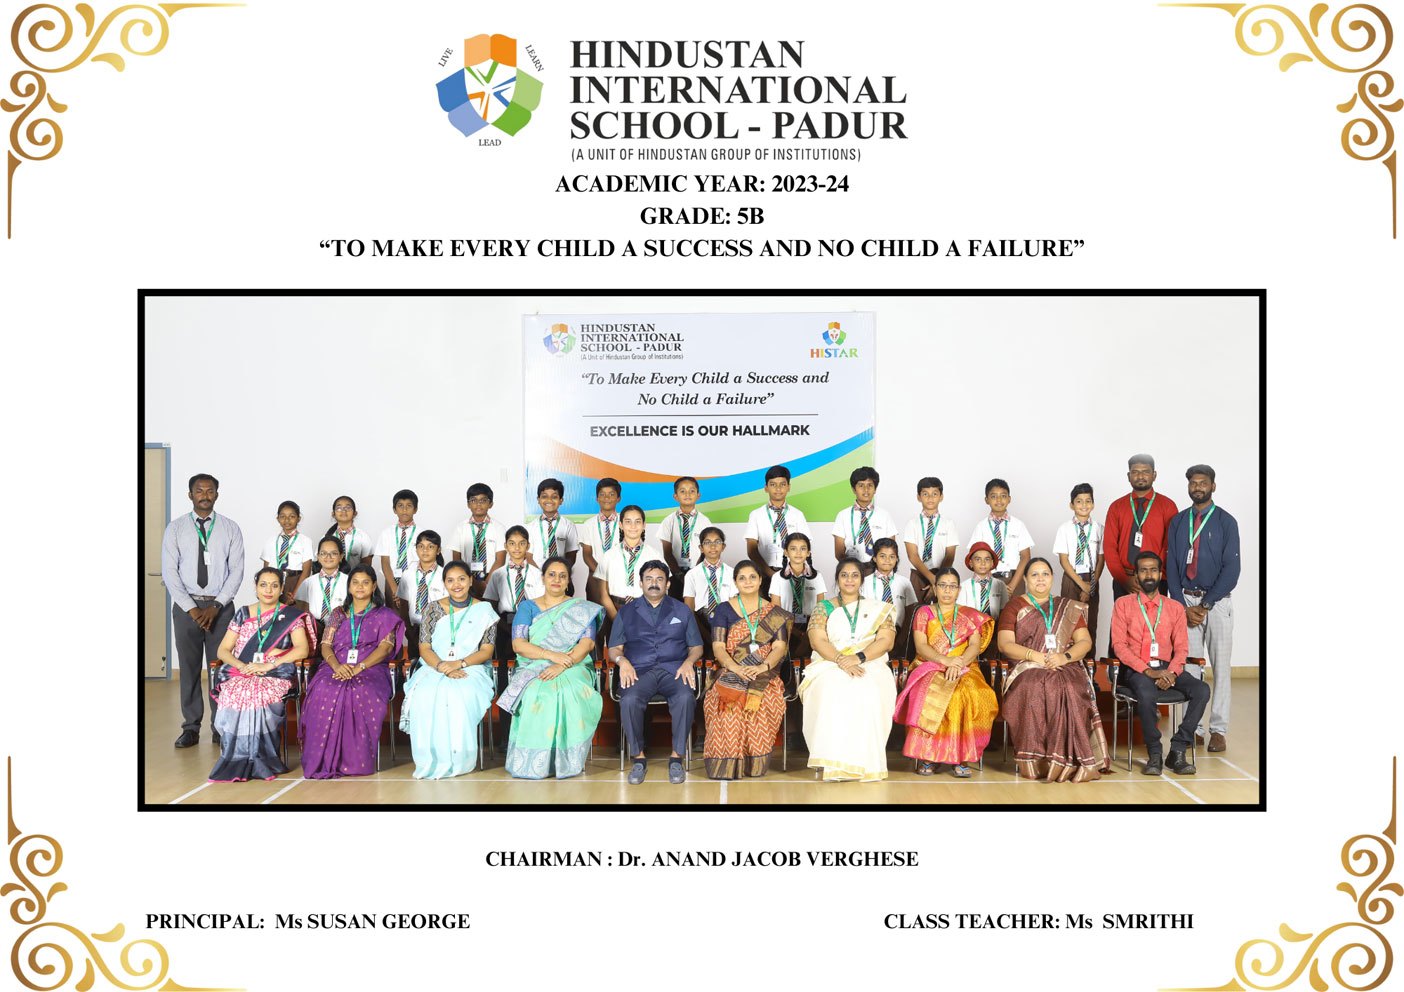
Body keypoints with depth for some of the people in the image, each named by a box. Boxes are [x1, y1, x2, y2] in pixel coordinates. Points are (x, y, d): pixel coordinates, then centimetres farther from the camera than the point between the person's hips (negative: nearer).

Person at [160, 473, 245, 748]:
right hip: (186, 605, 0)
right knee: (189, 666, 4)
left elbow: (237, 571, 0)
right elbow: (169, 572, -2)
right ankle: (191, 727, 12)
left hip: (220, 606, 0)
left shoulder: (230, 529, 4)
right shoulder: (175, 528, 3)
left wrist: (216, 606, -10)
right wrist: (191, 608, -10)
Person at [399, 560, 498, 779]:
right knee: (424, 696, -33)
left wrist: (459, 664, -15)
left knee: (459, 696, -36)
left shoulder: (484, 611, 7)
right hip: (434, 668, 2)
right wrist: (442, 667, -15)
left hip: (471, 669, -1)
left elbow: (486, 651, 1)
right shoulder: (433, 608, 11)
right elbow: (424, 648, 5)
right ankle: (431, 760, -23)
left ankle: (456, 759, -24)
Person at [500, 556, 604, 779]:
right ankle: (534, 761, -24)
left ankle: (568, 759, -22)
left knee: (570, 694, -35)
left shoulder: (582, 609, 12)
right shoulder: (527, 607, 13)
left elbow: (587, 643, -3)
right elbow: (518, 644, 0)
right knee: (536, 694, -35)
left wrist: (561, 666, -19)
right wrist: (551, 655, -16)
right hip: (533, 668, 1)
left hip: (573, 669, 0)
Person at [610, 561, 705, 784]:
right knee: (629, 700, -34)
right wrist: (623, 661, -9)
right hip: (639, 670, 0)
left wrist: (688, 662, -6)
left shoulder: (681, 611, 19)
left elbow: (696, 647, 16)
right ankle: (638, 757, -15)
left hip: (674, 669, 0)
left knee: (686, 697, -34)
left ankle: (677, 757, -19)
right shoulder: (626, 612, 18)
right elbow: (614, 648, 14)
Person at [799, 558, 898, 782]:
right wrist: (841, 661, -18)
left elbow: (886, 641, 3)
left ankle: (865, 762, -31)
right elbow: (818, 641, 0)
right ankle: (835, 763, -36)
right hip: (830, 665, 0)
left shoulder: (878, 609, 17)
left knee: (869, 691, -36)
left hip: (870, 665, 0)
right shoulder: (823, 608, 14)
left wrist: (858, 658, -14)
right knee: (833, 690, -36)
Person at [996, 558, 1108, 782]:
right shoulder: (1014, 607, 13)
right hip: (1027, 669, -1)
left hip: (1065, 668, 2)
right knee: (1034, 689, -36)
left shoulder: (1069, 608, 20)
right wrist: (1036, 656, -15)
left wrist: (1065, 656, -11)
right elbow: (1004, 644, 1)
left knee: (1069, 689, -34)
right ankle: (1035, 760, -33)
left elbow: (1085, 642, 10)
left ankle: (1065, 759, -33)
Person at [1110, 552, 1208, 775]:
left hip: (1167, 668, 3)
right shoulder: (1123, 604, 7)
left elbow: (1180, 647, 9)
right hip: (1136, 669, -3)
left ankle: (1177, 750, -21)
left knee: (1202, 690, -25)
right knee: (1146, 692, -36)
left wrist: (1171, 673, -13)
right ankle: (1154, 754, -20)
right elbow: (1119, 644, -3)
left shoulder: (1175, 608, 15)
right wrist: (1147, 671, -16)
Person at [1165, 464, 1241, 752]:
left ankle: (1218, 730, 6)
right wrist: (1183, 606, -4)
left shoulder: (1226, 521, 0)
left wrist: (1206, 604, -11)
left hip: (1216, 601, -2)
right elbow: (1171, 566, 6)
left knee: (1221, 665, 0)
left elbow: (1232, 568, -6)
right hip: (1185, 601, 2)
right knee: (1188, 664, 1)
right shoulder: (1177, 522, 9)